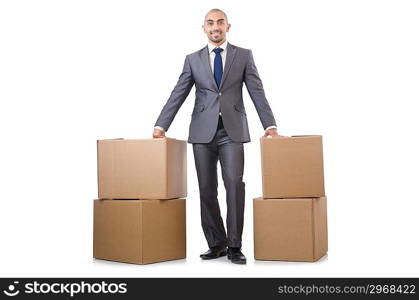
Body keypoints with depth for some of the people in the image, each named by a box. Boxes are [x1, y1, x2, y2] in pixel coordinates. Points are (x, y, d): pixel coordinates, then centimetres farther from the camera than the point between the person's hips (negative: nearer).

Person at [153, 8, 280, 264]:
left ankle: (234, 246, -4)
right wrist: (161, 126, -3)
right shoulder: (193, 59, 11)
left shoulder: (244, 56, 9)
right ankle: (216, 244, 14)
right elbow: (178, 95, 7)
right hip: (203, 131, 2)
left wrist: (270, 125, -5)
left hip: (232, 131, -1)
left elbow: (257, 93, 4)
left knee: (235, 183, -14)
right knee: (207, 189, 2)